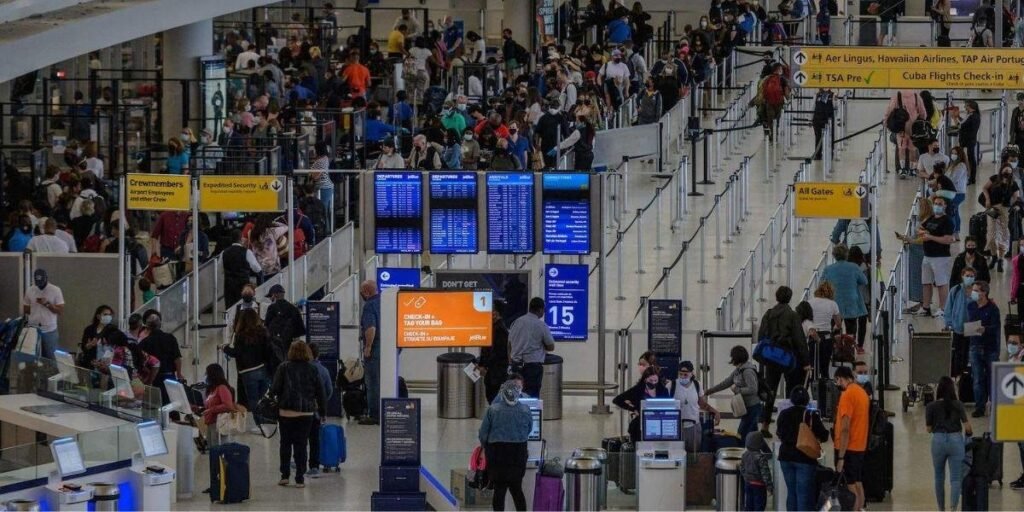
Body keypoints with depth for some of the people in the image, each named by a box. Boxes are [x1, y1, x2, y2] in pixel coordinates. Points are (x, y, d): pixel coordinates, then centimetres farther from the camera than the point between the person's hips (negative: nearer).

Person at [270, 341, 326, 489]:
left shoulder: (284, 368, -5)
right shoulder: (312, 369, 0)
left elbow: (275, 388, -9)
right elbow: (320, 392, 3)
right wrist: (323, 411, 11)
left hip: (287, 411, -1)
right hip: (306, 413, 1)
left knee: (285, 443, 13)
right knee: (301, 445, 4)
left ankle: (284, 475, 10)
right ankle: (300, 479, 2)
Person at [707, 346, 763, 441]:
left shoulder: (748, 371, -19)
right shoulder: (738, 370, 10)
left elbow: (753, 389, -27)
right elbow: (725, 383, 18)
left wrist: (737, 389, -17)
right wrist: (708, 391, 19)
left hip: (752, 407, -10)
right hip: (747, 407, 10)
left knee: (742, 434, -7)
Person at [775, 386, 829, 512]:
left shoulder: (784, 414, 0)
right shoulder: (811, 415, -12)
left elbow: (779, 434, 11)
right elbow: (823, 436, -10)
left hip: (786, 457, 4)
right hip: (805, 458, -4)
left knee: (791, 492, 15)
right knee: (804, 493, -3)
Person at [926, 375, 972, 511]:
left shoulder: (931, 407, -2)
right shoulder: (958, 405, -2)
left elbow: (929, 428, 2)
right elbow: (967, 426, -5)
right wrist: (969, 434, 16)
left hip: (938, 440, 1)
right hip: (956, 440, -1)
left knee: (939, 478, 19)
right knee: (955, 478, 1)